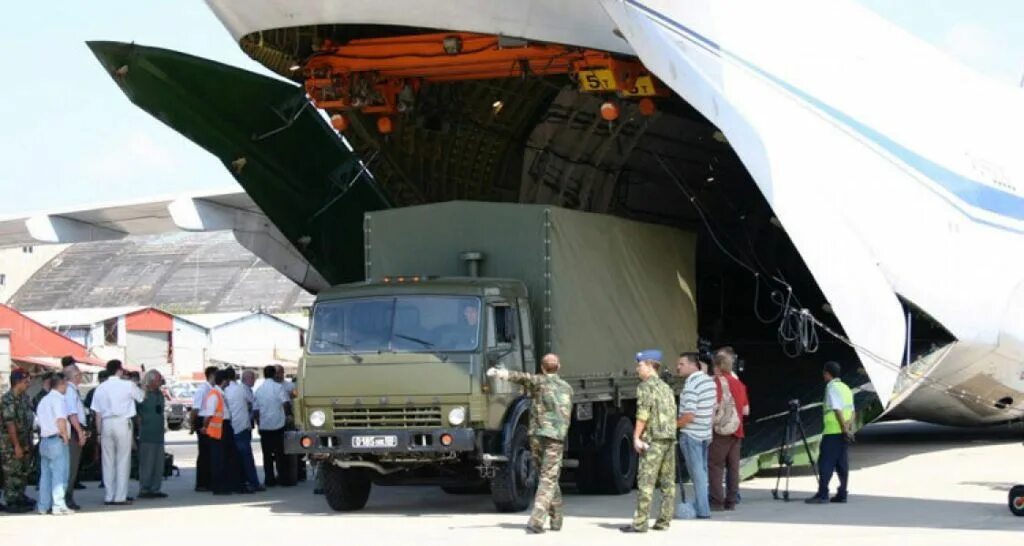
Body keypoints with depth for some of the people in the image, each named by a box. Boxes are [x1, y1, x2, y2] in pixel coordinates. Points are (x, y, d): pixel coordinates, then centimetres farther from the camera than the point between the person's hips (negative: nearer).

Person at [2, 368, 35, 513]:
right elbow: (10, 424, -20)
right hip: (11, 444, -8)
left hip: (24, 442, 8)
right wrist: (17, 446, -21)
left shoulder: (24, 398, 9)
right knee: (12, 473, -4)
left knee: (23, 471, 15)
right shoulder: (8, 399, -17)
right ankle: (11, 503, 0)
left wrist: (28, 443, 12)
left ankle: (20, 497, 27)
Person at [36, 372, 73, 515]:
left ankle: (43, 506, 13)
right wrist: (65, 437, -12)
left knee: (45, 474, 11)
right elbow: (61, 421, -21)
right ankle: (58, 505, -11)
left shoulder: (44, 400, 17)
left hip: (44, 440, 9)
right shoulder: (58, 399, -10)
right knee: (59, 473, -8)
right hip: (57, 440, -9)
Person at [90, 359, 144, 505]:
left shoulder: (100, 388, 7)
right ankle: (120, 497, -2)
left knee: (108, 461, 8)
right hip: (122, 422, -4)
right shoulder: (128, 385, -3)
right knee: (123, 460, 1)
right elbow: (142, 397, 13)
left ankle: (108, 496, 10)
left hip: (106, 424, 4)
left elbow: (97, 413, 5)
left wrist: (99, 432, 10)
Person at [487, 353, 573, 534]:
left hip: (537, 435, 0)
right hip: (556, 438, 0)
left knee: (548, 478, 16)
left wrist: (503, 374, -33)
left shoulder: (540, 382, 1)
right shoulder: (567, 388, 13)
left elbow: (523, 377, -19)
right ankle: (536, 521, -17)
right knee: (548, 480, -3)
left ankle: (556, 518, 23)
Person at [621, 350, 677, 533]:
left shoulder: (646, 386, -6)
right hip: (670, 438, 8)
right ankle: (664, 521, 10)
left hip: (653, 439, -8)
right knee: (667, 482, 8)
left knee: (646, 482, -8)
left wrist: (636, 437, -10)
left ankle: (640, 523, -10)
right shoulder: (666, 387, 19)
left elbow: (643, 413, -14)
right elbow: (672, 414, 18)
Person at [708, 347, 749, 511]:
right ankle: (731, 501, 10)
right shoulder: (738, 383, 11)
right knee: (733, 466, 9)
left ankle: (716, 501, -9)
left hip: (720, 431, -7)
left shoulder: (716, 382, -10)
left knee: (715, 465, -4)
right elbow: (746, 410, 13)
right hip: (737, 430, 7)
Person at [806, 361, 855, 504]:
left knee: (825, 463, -7)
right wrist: (850, 428, 10)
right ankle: (842, 494, 8)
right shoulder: (845, 388, 16)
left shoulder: (831, 387, -10)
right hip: (844, 432, 8)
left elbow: (837, 410, -17)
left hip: (833, 431, -8)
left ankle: (822, 494, -11)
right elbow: (852, 411, 13)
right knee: (842, 464, 9)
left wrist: (845, 429, -18)